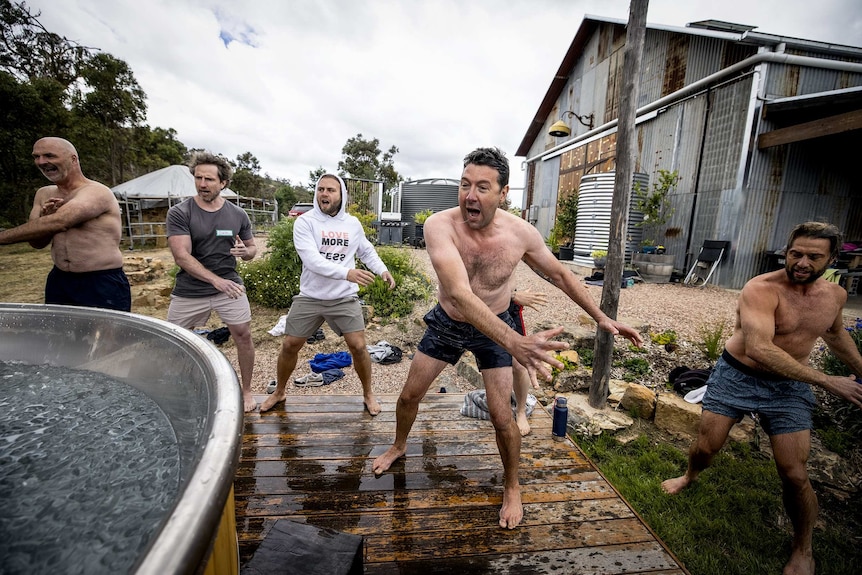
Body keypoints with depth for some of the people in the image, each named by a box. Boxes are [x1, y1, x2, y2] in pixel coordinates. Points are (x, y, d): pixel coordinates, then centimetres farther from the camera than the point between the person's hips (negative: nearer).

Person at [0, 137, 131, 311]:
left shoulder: (96, 192, -13)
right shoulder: (43, 195, 11)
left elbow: (58, 222, -25)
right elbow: (37, 242, 12)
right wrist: (44, 219, -8)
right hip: (59, 281, 7)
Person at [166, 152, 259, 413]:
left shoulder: (238, 215, 0)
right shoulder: (179, 213, -8)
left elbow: (252, 249, 10)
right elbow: (181, 256, -16)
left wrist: (245, 251, -15)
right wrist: (216, 280, -28)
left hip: (229, 284, 1)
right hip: (189, 290, 0)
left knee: (243, 335, -2)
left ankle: (246, 391, 16)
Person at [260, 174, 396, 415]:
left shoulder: (353, 223, 2)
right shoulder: (305, 222, -9)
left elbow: (367, 252, 19)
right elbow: (312, 260, -23)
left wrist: (383, 270, 1)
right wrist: (347, 273, -36)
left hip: (345, 298, 1)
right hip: (309, 297, -1)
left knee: (358, 346, -3)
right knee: (290, 346, 9)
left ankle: (368, 394, 21)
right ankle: (279, 392, 36)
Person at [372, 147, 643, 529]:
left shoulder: (521, 232, -22)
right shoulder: (440, 225, -31)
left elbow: (559, 274, -4)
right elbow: (459, 295, -44)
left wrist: (601, 317, -2)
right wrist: (515, 343, -55)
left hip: (494, 329, 0)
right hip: (446, 323, 1)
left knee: (501, 417, -1)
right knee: (409, 395, 12)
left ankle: (512, 488, 29)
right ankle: (399, 446, 46)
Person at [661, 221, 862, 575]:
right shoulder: (761, 290, -23)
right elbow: (758, 348, -35)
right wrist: (827, 382, -34)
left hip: (789, 387, 4)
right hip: (737, 376, -4)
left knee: (794, 474, 0)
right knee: (706, 446, 2)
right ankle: (689, 477, 38)